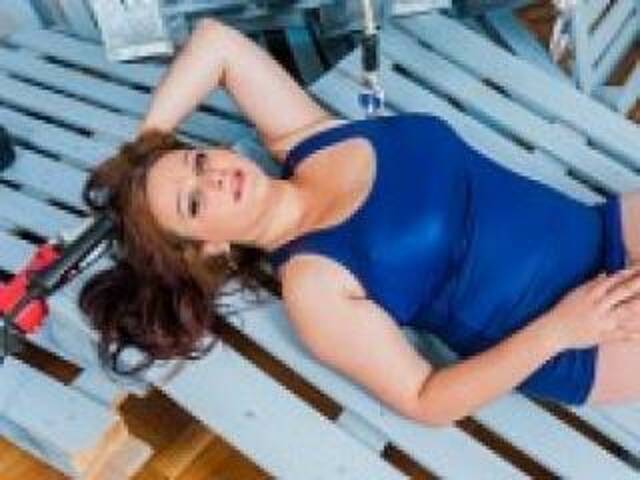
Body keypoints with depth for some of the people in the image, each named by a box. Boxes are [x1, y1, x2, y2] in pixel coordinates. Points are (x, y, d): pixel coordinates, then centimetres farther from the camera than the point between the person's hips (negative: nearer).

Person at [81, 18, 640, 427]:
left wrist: (143, 143, -1)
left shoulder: (303, 140, -4)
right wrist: (557, 329, -22)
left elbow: (215, 40, 2)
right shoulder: (311, 285, -18)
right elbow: (425, 401, -17)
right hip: (571, 350, -6)